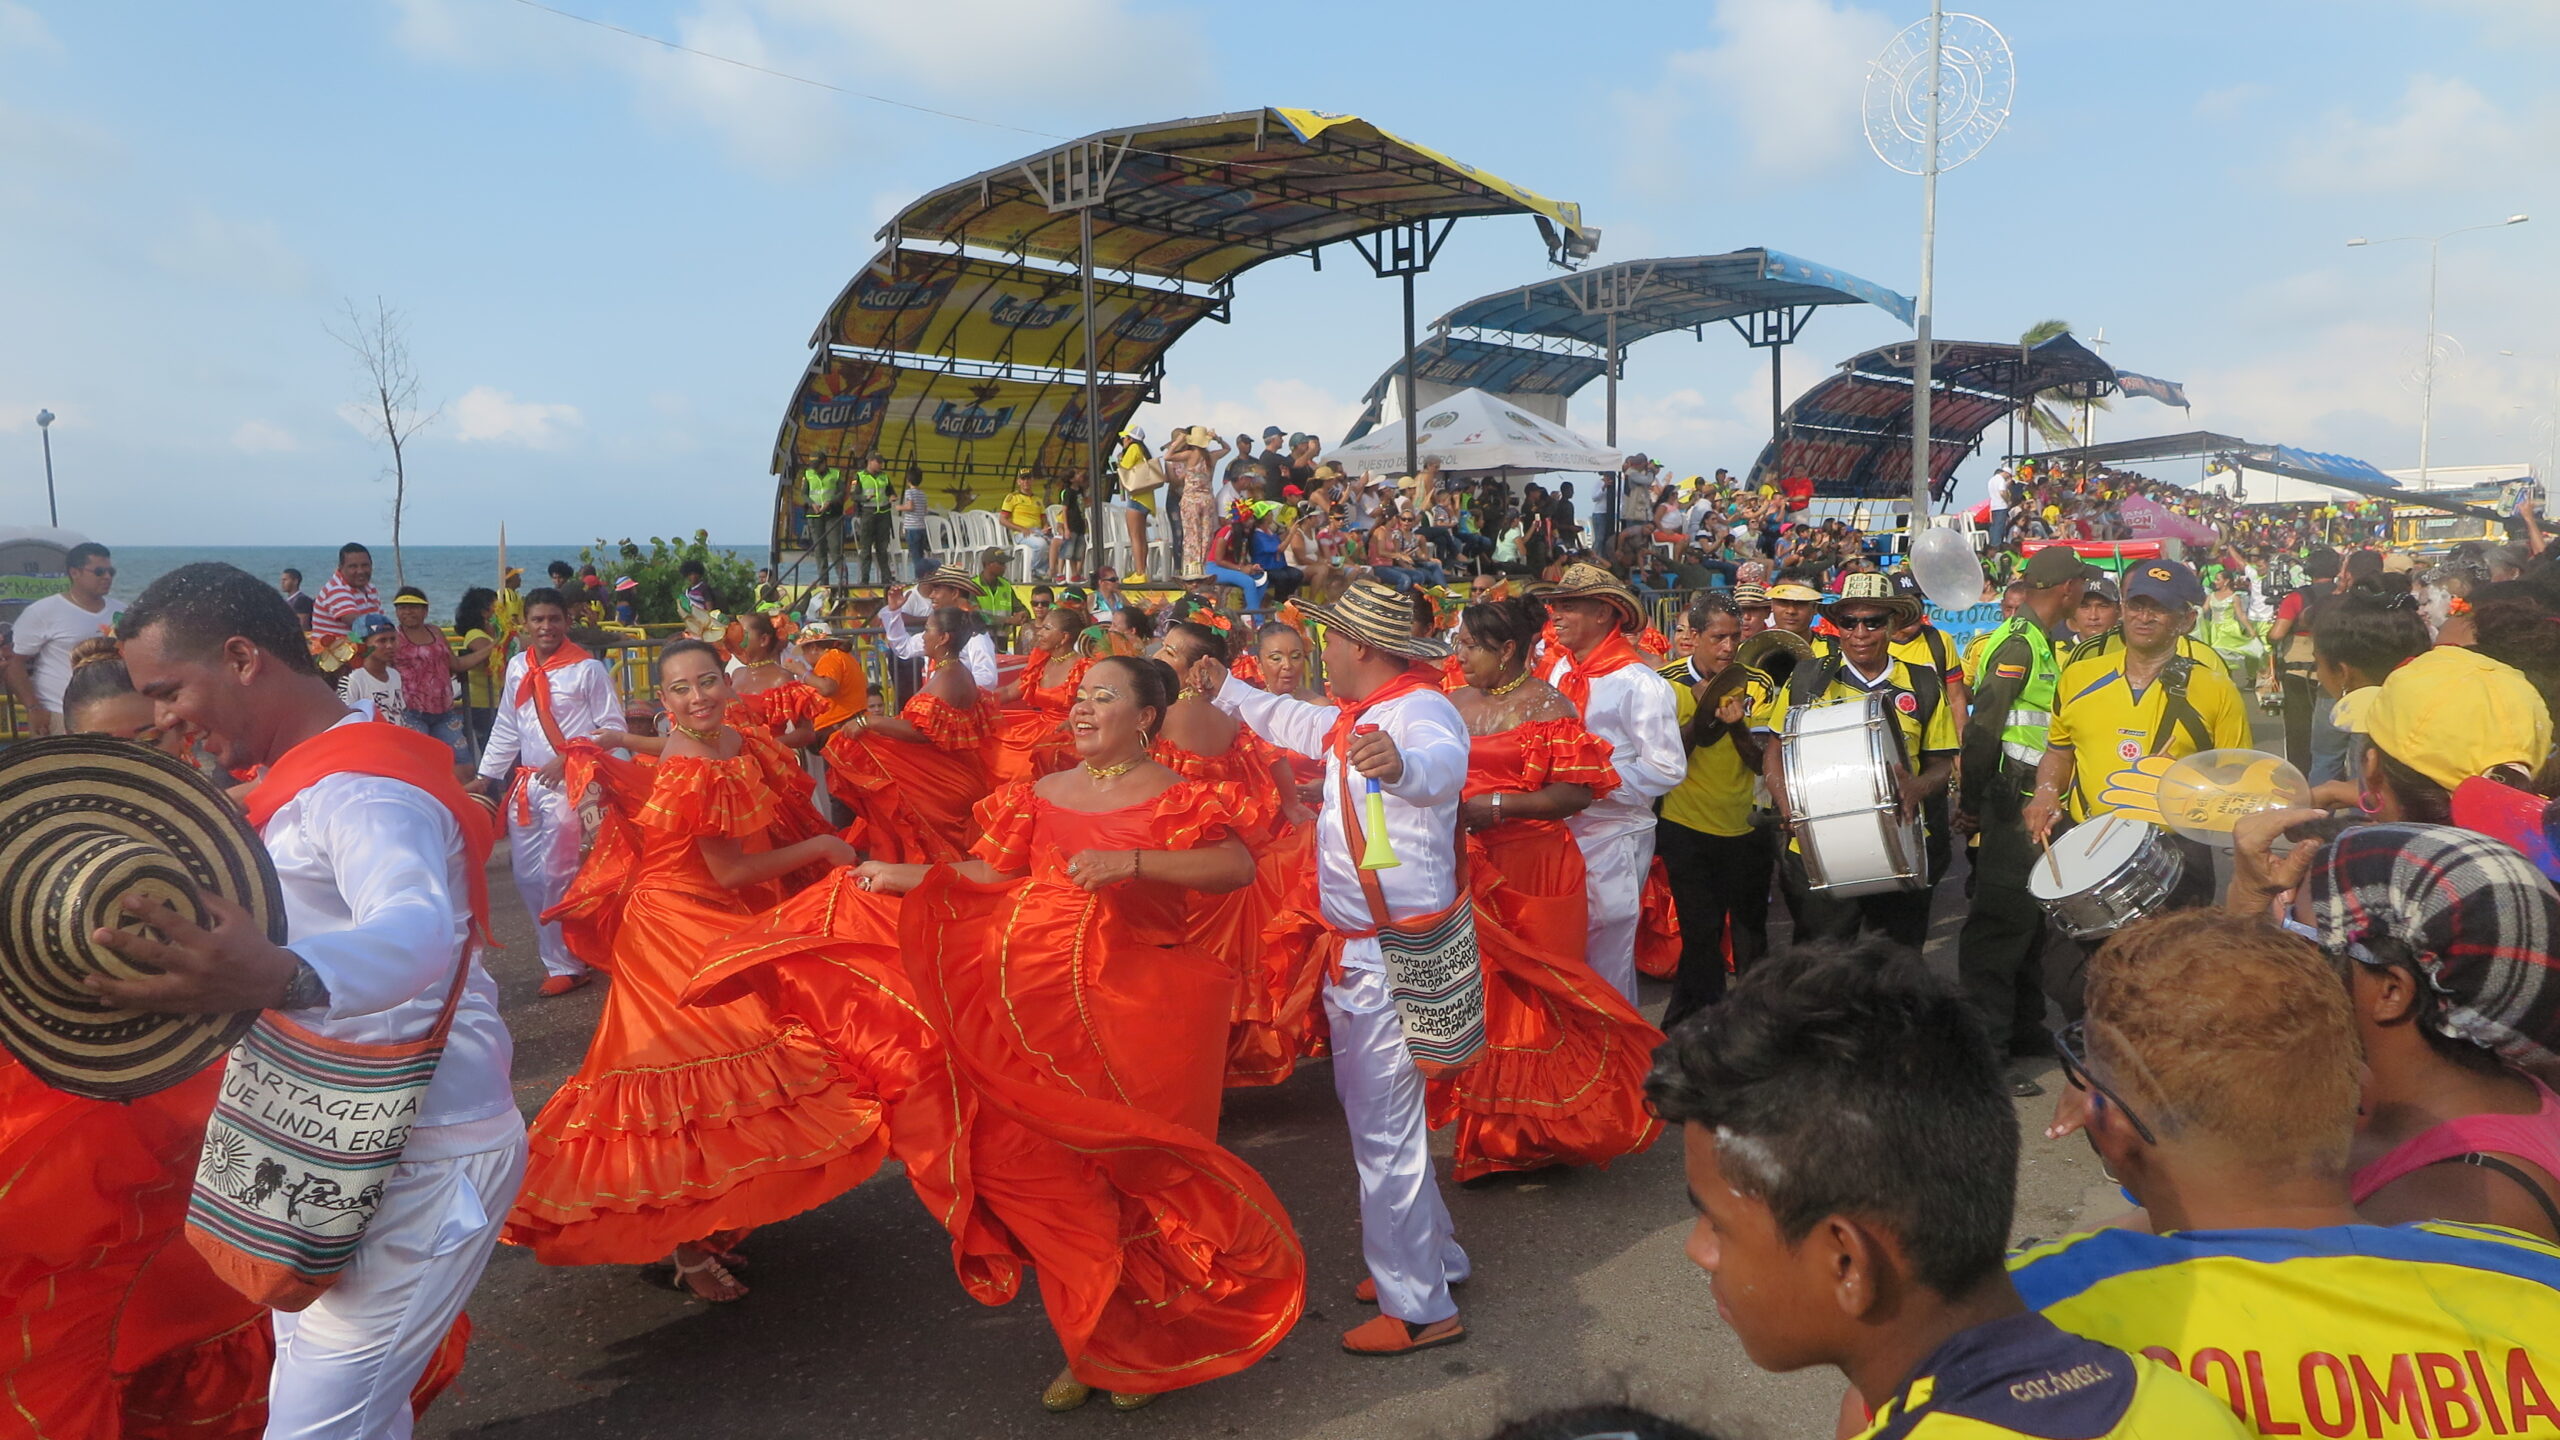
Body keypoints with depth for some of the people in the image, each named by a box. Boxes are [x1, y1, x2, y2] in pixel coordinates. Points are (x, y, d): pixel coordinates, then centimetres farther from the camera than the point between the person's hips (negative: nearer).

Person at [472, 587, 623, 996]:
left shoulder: (588, 669, -6)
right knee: (527, 874, 8)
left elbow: (612, 728, -6)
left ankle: (566, 964, 7)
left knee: (557, 874, -6)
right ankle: (555, 953, 22)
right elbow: (506, 729, 18)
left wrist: (568, 759, -13)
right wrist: (485, 776, 16)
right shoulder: (517, 668, 11)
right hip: (525, 783, 6)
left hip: (567, 783, -6)